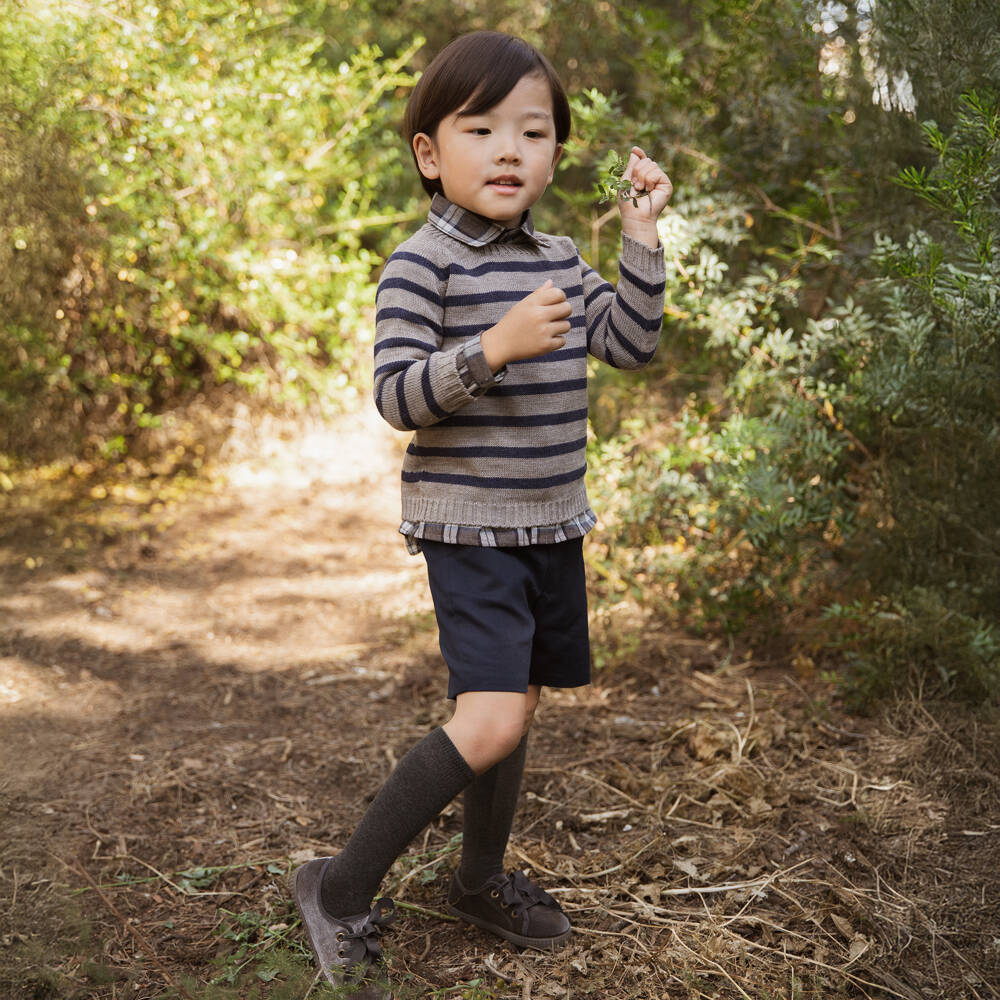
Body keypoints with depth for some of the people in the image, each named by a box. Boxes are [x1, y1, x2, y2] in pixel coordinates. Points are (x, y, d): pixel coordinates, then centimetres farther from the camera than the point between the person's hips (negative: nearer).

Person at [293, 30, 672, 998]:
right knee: (490, 720, -18)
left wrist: (642, 235, 2)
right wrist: (494, 346, -31)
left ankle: (481, 880, 35)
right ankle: (341, 892, -2)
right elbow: (396, 397, -18)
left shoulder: (559, 260, 11)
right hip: (469, 525, -7)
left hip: (551, 519, 7)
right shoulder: (420, 264, -12)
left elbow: (631, 343, 9)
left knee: (516, 703, 15)